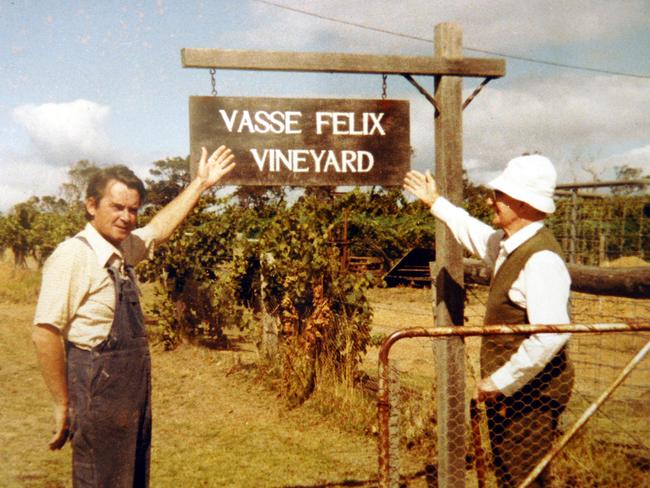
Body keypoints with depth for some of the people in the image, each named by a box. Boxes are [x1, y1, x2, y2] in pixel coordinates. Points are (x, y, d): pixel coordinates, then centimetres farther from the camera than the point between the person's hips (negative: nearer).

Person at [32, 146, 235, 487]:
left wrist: (200, 183, 27)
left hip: (134, 390, 8)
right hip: (99, 393, -8)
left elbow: (160, 228, 25)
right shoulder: (73, 256, -17)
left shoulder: (124, 248, 7)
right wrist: (63, 404, -16)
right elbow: (45, 332, -19)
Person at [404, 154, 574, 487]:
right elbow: (474, 233, 30)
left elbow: (552, 335, -33)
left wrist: (500, 382, -26)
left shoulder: (542, 260, -24)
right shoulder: (508, 245, 7)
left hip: (529, 392, -10)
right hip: (507, 388, 10)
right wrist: (435, 203, 39)